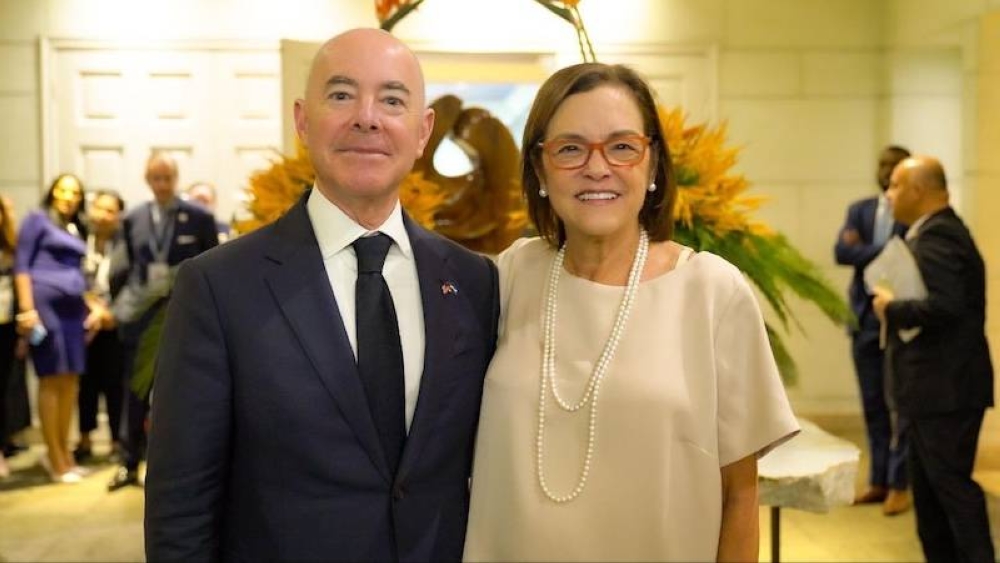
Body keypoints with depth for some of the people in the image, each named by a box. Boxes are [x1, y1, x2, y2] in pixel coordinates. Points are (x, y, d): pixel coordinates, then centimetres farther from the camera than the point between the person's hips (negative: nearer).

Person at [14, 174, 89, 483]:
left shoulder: (76, 229, 18)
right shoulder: (37, 219, 1)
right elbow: (21, 265, -6)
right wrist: (27, 309, -15)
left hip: (72, 307, 7)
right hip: (45, 303, -6)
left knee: (71, 381, 8)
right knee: (51, 380, -3)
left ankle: (63, 451, 19)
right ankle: (55, 458, 3)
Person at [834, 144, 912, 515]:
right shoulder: (859, 210, 10)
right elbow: (841, 252, -4)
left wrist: (863, 251, -12)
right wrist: (886, 253, -13)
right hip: (865, 318, 5)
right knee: (873, 405, 12)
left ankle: (900, 484, 12)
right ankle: (878, 481, 22)